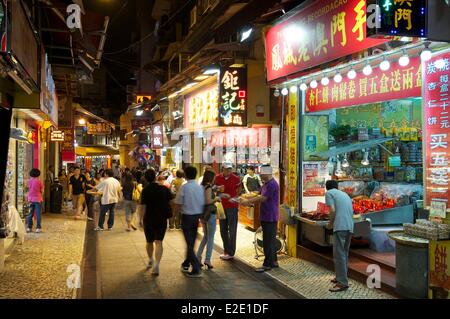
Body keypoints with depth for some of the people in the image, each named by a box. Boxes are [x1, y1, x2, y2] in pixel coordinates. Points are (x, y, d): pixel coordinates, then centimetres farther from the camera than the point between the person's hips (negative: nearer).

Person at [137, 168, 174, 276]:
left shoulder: (145, 190, -11)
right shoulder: (164, 189, -5)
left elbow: (142, 206, -17)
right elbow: (172, 200, 5)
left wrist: (140, 219, -10)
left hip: (149, 219, 0)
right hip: (162, 219, 0)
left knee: (149, 242, 19)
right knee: (158, 242, -2)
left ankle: (151, 260, 40)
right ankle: (156, 265, -18)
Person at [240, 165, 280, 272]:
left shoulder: (272, 184, -18)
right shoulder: (267, 184, 14)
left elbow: (262, 198, -20)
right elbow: (260, 196, 17)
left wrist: (248, 201, -11)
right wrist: (248, 200, 4)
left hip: (270, 217, -10)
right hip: (266, 217, 10)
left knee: (268, 241, -5)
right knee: (271, 240, 15)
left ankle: (267, 264, 0)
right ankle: (273, 261, 24)